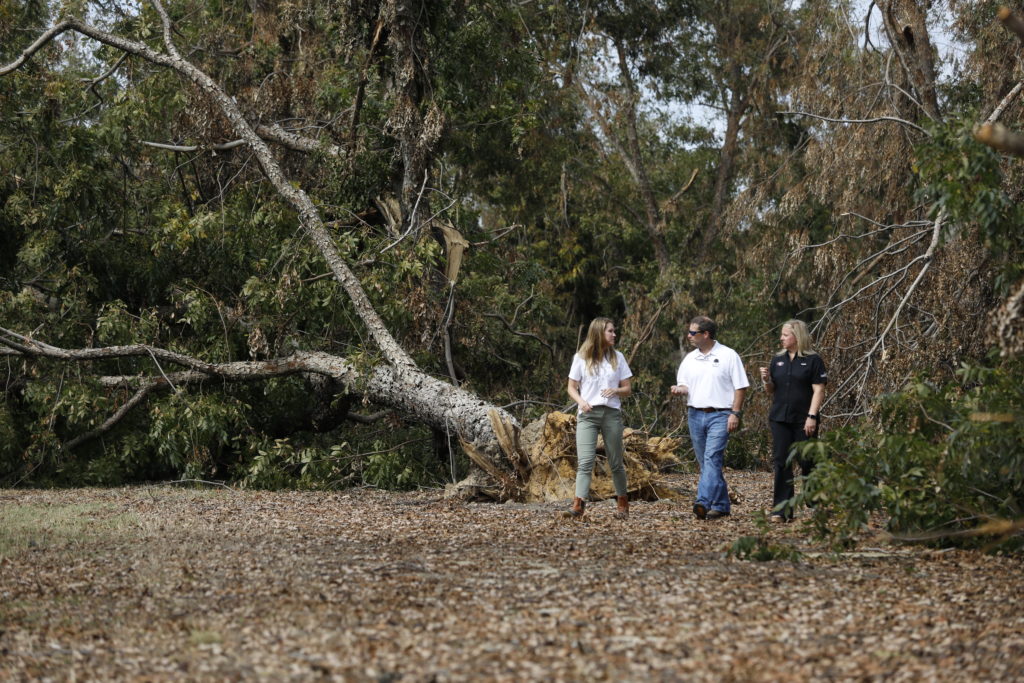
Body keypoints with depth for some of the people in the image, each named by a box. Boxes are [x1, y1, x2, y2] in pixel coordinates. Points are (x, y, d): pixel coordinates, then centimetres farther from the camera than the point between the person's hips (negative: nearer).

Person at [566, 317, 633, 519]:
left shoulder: (617, 357, 10)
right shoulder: (581, 358, 5)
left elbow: (627, 389, 11)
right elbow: (572, 387, 7)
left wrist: (615, 391, -11)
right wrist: (581, 401, -13)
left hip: (611, 413, 2)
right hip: (587, 414, -2)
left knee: (616, 463, 7)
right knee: (585, 461, -14)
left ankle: (622, 503, 20)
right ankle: (579, 503, -24)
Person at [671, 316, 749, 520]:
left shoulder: (728, 356, -2)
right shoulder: (689, 359, 13)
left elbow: (740, 387, -3)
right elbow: (683, 385, 17)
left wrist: (735, 413, -10)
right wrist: (680, 389, -7)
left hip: (720, 415, -6)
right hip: (695, 415, 6)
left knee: (712, 457, -18)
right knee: (706, 462, 8)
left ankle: (704, 502, -30)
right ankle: (722, 505, 16)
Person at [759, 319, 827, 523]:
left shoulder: (813, 360, -3)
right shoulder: (778, 360, 12)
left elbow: (818, 390, -8)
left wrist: (812, 416, -16)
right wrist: (766, 380, -6)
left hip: (803, 421, -4)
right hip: (780, 419, 4)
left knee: (807, 462, 1)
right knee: (781, 463, -1)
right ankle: (781, 510, -2)